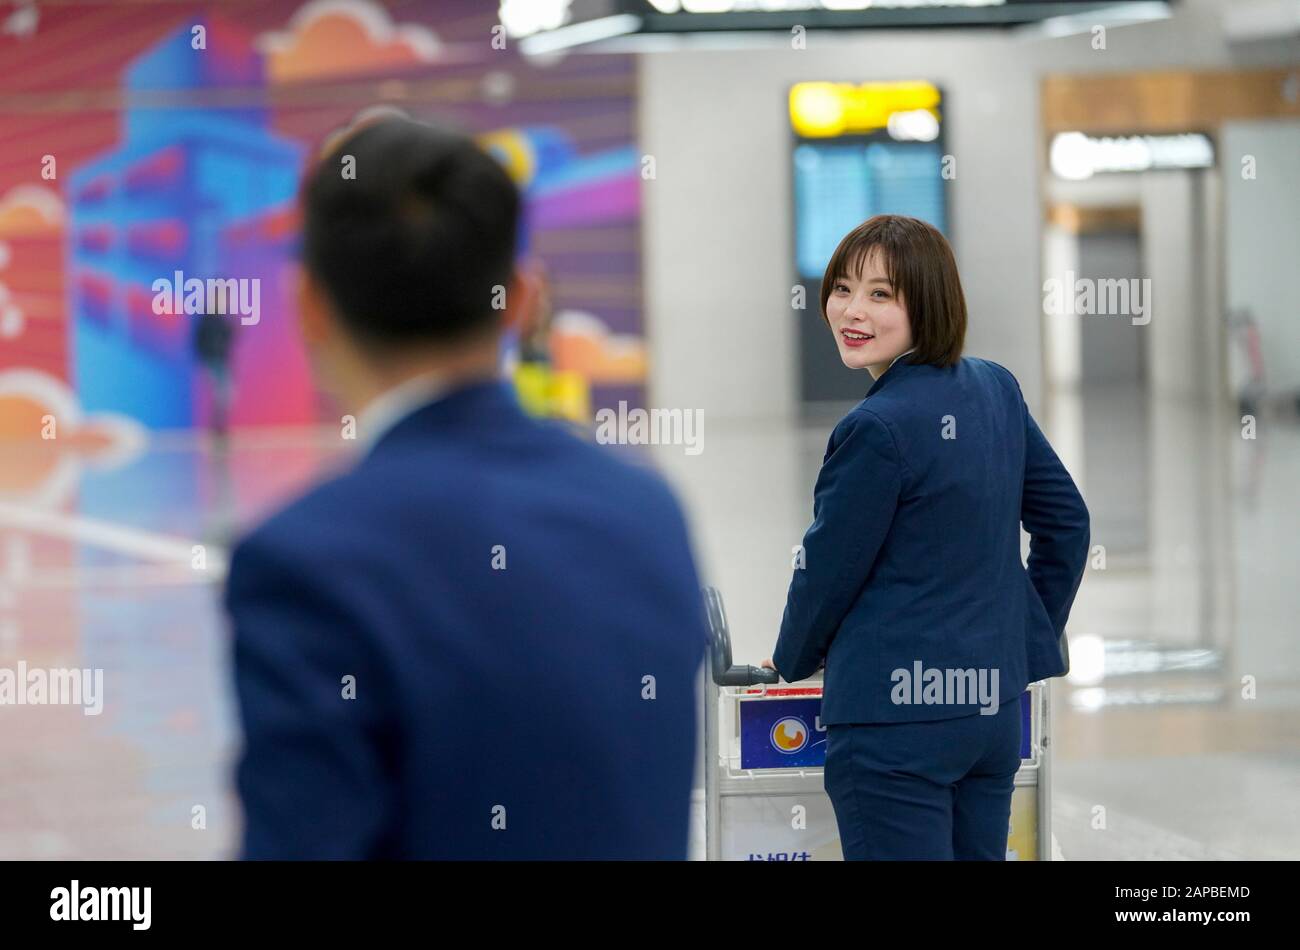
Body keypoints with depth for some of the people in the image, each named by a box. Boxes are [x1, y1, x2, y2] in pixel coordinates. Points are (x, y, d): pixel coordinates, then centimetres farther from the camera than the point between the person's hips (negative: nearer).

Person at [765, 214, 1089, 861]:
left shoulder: (877, 430, -17)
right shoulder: (996, 389, 6)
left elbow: (829, 569, -7)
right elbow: (1065, 522, 15)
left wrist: (793, 660, 11)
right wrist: (1032, 636, 25)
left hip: (895, 720, -8)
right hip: (994, 708, 8)